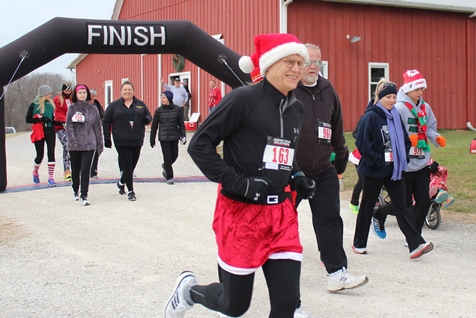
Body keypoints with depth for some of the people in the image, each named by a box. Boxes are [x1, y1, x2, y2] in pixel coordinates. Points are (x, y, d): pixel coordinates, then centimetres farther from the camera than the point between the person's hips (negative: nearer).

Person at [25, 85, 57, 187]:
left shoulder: (50, 104, 10)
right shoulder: (34, 105, -3)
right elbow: (28, 119, -6)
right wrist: (39, 118, -17)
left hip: (50, 132, 3)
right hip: (39, 133, -3)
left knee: (51, 153, -10)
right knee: (40, 155, 5)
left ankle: (51, 178, -9)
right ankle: (35, 172, 36)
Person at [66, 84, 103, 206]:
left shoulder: (93, 109, 6)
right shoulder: (72, 108, 1)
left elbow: (97, 127, 8)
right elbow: (69, 126, -6)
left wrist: (100, 144, 7)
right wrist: (72, 140, -20)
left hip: (89, 144, 0)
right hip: (74, 145, 0)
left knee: (86, 170, -9)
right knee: (75, 170, 12)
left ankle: (84, 196, -6)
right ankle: (75, 191, 33)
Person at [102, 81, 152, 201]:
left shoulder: (140, 104, 10)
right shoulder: (114, 105, 3)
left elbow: (148, 116, 14)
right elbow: (106, 122, 3)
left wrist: (146, 119, -11)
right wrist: (107, 138, -3)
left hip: (137, 140, 3)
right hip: (121, 141, -3)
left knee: (132, 165, 10)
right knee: (127, 166, -5)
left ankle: (121, 182, 36)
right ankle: (130, 191, 2)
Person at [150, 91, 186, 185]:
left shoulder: (177, 109, -1)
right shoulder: (159, 110, -2)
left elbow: (181, 123, 5)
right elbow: (154, 125, 5)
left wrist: (183, 136, -2)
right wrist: (152, 139, 7)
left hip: (174, 137, 1)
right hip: (163, 138, -1)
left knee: (174, 156, 6)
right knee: (167, 157, -4)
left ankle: (165, 166, 39)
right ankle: (169, 177, 8)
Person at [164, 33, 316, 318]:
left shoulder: (297, 108, 9)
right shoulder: (244, 99, -13)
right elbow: (199, 145, -13)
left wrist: (297, 178, 8)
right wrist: (238, 183, -19)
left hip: (281, 212, 6)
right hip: (240, 211, -6)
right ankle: (188, 290, 38)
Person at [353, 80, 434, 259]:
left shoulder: (396, 116, 9)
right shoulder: (371, 117, -9)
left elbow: (405, 141, 18)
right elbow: (363, 143, -15)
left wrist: (403, 160, 4)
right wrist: (378, 161, -16)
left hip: (394, 170, 5)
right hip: (374, 170, -5)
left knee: (401, 206, -2)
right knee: (367, 206, 8)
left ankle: (416, 244, -10)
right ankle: (359, 243, 21)